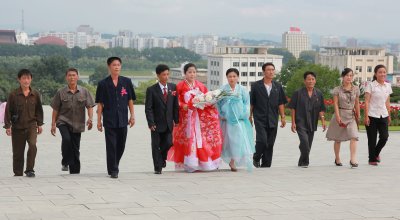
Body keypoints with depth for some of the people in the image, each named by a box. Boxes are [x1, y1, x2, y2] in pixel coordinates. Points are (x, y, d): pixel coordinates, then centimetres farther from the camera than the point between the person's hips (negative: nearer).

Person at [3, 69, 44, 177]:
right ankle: (18, 174, 19)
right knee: (18, 152, 5)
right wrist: (7, 126, -5)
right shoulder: (13, 95, -5)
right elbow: (8, 111, -1)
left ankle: (29, 170, -10)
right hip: (17, 127, -1)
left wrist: (39, 124, 13)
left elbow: (39, 110, 13)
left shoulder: (35, 94, 3)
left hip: (31, 125, 1)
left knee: (32, 145, -22)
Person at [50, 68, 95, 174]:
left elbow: (90, 106, 2)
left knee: (75, 148, 5)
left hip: (77, 124, 2)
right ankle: (65, 162, -11)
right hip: (63, 121, -1)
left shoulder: (84, 92, 3)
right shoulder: (61, 92, 1)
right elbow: (55, 109, 5)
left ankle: (75, 171, 13)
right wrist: (53, 124, 2)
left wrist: (90, 118, -15)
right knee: (66, 139, -27)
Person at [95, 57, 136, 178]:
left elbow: (130, 100, 11)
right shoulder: (103, 84, -1)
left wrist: (132, 115, 6)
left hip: (123, 120, 3)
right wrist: (99, 120, -1)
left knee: (121, 146, 10)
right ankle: (113, 170, 4)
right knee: (111, 146, -3)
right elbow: (100, 103, 1)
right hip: (109, 120, -2)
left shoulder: (126, 82, 5)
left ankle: (114, 165, 31)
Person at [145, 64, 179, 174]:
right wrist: (151, 123, -16)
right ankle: (158, 167, 14)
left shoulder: (173, 87, 4)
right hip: (157, 123, -3)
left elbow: (176, 105, 8)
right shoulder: (151, 90, -7)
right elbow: (148, 108, -8)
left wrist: (176, 120, 4)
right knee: (156, 145, 3)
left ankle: (162, 158, 31)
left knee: (168, 143, 1)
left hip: (168, 123, 3)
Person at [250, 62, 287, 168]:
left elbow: (281, 103, 11)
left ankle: (266, 165, 13)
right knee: (262, 140, -16)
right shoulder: (256, 86, 1)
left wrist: (283, 117, 4)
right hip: (260, 119, -3)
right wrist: (250, 116, 1)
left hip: (273, 120, 3)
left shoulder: (278, 86, 9)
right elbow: (251, 103, 4)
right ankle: (256, 158, 10)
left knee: (270, 144, 4)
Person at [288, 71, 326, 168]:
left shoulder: (318, 94, 7)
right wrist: (293, 122, -6)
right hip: (300, 123, -4)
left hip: (312, 123, 4)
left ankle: (301, 162, 25)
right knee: (304, 141, -20)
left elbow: (321, 109, 10)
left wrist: (323, 121, -1)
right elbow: (293, 108, -1)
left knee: (308, 144, 10)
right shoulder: (298, 93, -3)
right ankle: (305, 162, -8)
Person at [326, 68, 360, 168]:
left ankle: (353, 159, -17)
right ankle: (337, 159, 23)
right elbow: (335, 104, -6)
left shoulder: (356, 89, 4)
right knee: (338, 139, 8)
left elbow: (357, 104, 9)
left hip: (351, 116, 1)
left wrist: (358, 116, 10)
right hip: (340, 114, -1)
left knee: (354, 137, -16)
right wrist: (338, 117, -14)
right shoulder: (337, 90, -3)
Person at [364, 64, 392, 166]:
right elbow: (367, 101, -8)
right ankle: (372, 159, 16)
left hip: (383, 115, 4)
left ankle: (376, 153, 23)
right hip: (372, 116, -4)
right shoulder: (371, 85, -6)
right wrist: (366, 116, -13)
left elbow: (387, 102, 14)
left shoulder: (388, 86, 8)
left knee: (384, 137, -5)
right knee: (372, 139, 3)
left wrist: (389, 115, 14)